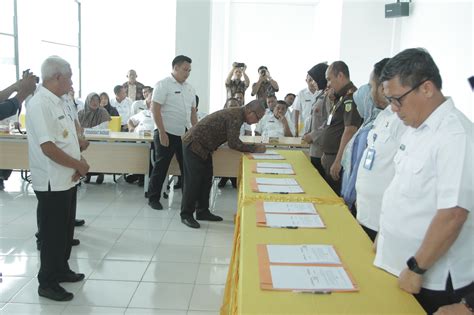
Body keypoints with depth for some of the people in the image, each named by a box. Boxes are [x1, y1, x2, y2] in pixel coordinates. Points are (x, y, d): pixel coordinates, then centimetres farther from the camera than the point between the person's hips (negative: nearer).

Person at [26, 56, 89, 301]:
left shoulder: (57, 102, 9)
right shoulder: (40, 104, -20)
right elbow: (48, 147, -25)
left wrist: (79, 162, -2)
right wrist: (78, 165, -15)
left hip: (67, 179, 9)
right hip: (52, 182, -9)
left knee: (65, 230, 19)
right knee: (52, 233, 3)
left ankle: (61, 270, 35)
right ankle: (47, 283, 17)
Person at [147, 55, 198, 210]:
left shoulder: (189, 88, 13)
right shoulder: (163, 85, -8)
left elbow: (193, 112, 17)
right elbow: (155, 109, -13)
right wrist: (162, 133, -17)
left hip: (185, 135, 6)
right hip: (167, 134, -6)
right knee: (161, 167, 3)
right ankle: (153, 198, 16)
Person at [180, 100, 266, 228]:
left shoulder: (237, 113, 9)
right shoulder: (236, 116, -22)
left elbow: (234, 141, 15)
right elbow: (234, 144, -24)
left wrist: (254, 146, 5)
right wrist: (255, 149, -15)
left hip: (202, 147, 10)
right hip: (193, 145, -10)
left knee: (206, 180, 13)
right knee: (193, 181, -4)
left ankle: (202, 211, 22)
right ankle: (186, 215, 6)